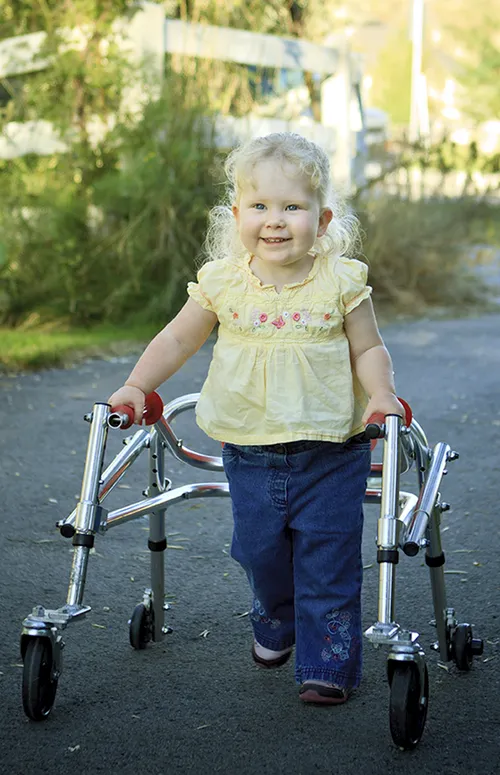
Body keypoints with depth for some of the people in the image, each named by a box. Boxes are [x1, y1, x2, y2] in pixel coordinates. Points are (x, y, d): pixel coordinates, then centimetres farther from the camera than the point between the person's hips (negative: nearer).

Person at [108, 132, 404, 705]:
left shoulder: (340, 281, -8)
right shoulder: (222, 281, -4)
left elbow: (368, 348, -1)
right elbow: (179, 339, 7)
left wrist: (381, 393, -18)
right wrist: (136, 387, -2)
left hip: (332, 449, -2)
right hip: (250, 451, 2)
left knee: (328, 558, -1)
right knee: (259, 551, 12)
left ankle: (329, 662, 13)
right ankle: (275, 622, 42)